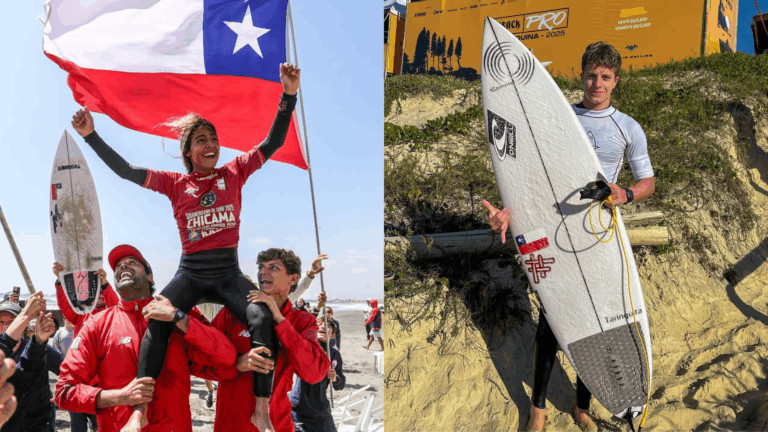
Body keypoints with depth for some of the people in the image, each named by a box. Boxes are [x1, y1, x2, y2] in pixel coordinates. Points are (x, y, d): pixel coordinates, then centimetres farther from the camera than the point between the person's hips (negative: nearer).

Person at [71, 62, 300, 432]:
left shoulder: (234, 173, 9)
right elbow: (125, 171, 6)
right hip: (190, 272, 0)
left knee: (262, 317, -25)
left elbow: (273, 142, 4)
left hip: (228, 271, 0)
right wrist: (91, 135, -2)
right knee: (157, 320, -26)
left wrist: (288, 95, -5)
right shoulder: (176, 183, 8)